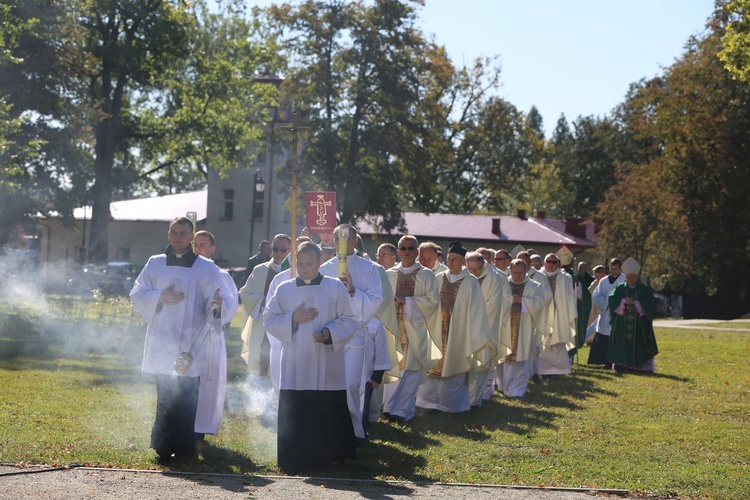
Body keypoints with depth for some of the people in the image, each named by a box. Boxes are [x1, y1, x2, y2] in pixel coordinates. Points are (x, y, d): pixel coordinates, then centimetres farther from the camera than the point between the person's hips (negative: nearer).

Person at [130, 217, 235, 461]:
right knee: (165, 395, 0)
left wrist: (218, 303, -26)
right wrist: (159, 297, -9)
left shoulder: (206, 268, 3)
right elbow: (137, 294, 10)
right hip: (161, 343, 2)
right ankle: (164, 443, 6)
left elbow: (226, 303, -2)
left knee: (186, 394, -4)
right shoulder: (155, 264, 10)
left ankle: (181, 446, 3)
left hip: (191, 344, -2)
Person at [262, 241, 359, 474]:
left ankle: (330, 458, 12)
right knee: (294, 417, 0)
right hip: (294, 369, 1)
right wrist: (293, 319, -8)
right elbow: (269, 319, 8)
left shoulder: (335, 287, 3)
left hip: (327, 368, -1)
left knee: (329, 416, 0)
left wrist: (330, 333, -15)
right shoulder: (284, 289, 8)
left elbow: (349, 321, 3)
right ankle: (295, 463, 8)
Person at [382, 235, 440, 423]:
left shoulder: (426, 275, 4)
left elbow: (433, 299, -4)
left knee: (411, 368, -5)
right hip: (393, 325, 2)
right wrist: (392, 303, -12)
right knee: (394, 366, 0)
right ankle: (392, 408, 7)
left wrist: (408, 301, -11)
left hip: (415, 327, -2)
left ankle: (401, 409, -4)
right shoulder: (389, 274, 10)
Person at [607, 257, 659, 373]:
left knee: (638, 345, -4)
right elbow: (611, 300, -4)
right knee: (622, 345, -2)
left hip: (639, 324, -1)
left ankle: (642, 366, -1)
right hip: (622, 323, 1)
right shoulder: (620, 288, 9)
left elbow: (651, 305, -4)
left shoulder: (645, 289, 6)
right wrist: (624, 302, -18)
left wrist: (636, 303, -14)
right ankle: (622, 366, 2)